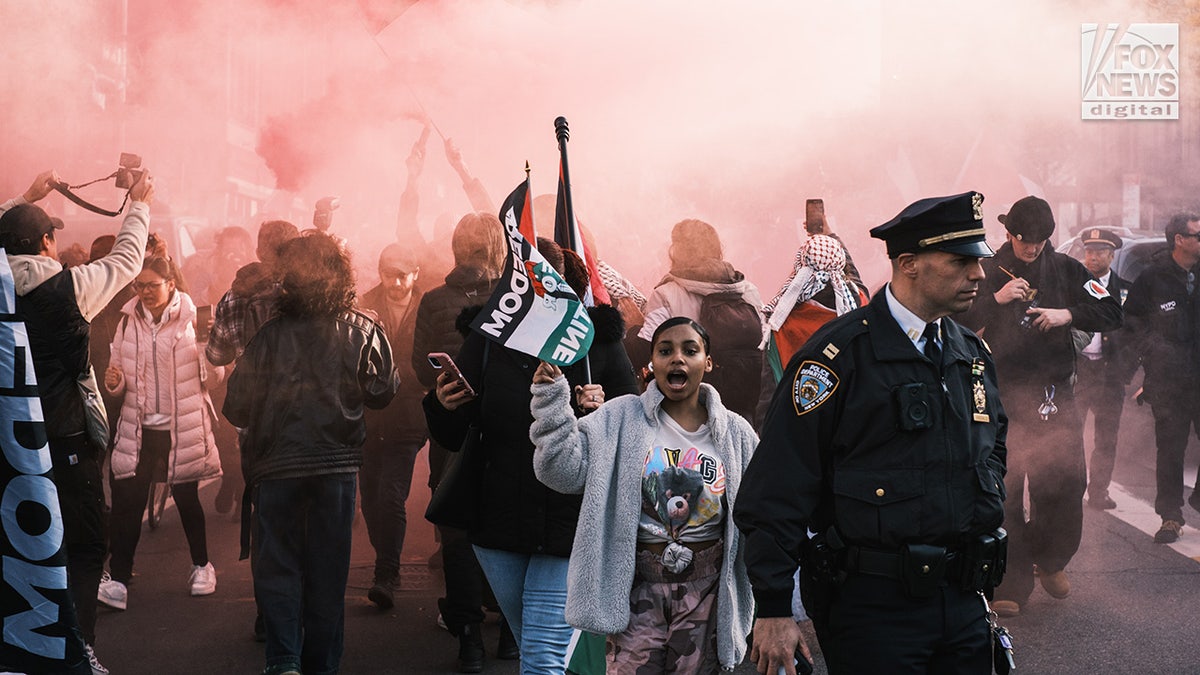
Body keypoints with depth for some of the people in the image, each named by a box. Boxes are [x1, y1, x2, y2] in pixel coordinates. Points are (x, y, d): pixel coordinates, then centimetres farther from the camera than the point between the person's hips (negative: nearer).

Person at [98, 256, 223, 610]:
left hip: (182, 425, -2)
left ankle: (202, 565, 29)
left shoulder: (192, 319, -5)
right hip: (139, 425, 3)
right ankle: (117, 578, -3)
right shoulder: (129, 321, 6)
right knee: (126, 501, -6)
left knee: (186, 498, 10)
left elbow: (212, 375, -7)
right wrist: (114, 382, -8)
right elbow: (121, 382, 14)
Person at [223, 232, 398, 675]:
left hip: (277, 464, -2)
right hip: (336, 461, 2)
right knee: (328, 568, 12)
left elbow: (237, 406, -8)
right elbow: (382, 392, -2)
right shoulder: (363, 331, -5)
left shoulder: (270, 335, -9)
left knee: (276, 565, 8)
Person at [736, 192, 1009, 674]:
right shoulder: (839, 354, -12)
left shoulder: (973, 354, 11)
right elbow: (778, 486, -15)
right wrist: (773, 609, -16)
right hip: (871, 605, -7)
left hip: (963, 599, 7)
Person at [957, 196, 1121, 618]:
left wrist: (1069, 315, -10)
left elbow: (1111, 314, 6)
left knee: (1066, 480, -4)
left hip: (1055, 393, 2)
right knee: (1004, 489, -6)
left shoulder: (1066, 270, 8)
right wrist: (995, 300, -18)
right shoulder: (987, 273, 2)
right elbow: (957, 325, -6)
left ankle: (1051, 560, 22)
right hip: (1003, 394, -2)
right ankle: (1011, 583, 3)